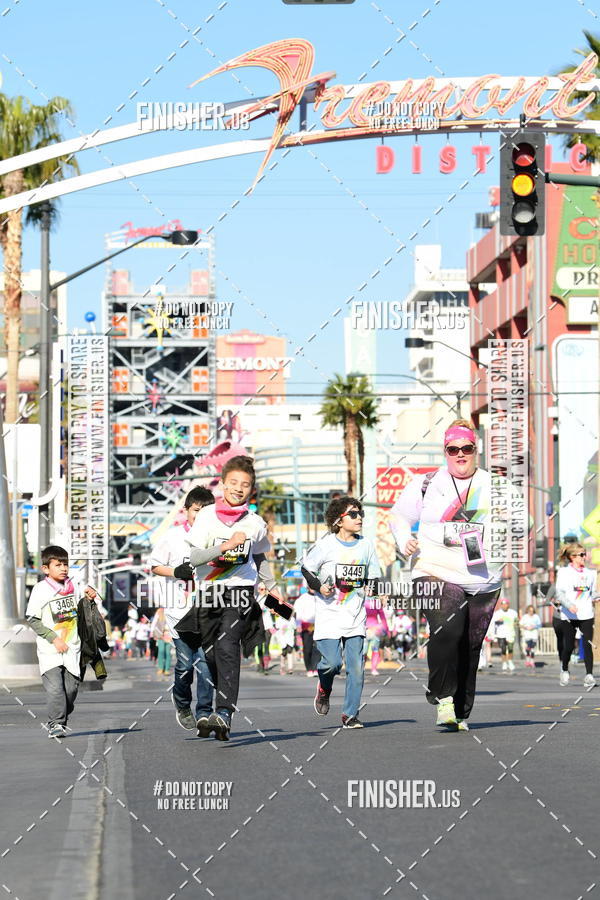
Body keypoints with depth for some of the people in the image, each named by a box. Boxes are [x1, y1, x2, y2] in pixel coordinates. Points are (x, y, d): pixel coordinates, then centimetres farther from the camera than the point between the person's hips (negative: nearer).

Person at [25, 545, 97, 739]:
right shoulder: (41, 589, -7)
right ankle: (56, 724, -9)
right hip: (49, 650, -4)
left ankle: (60, 722, 21)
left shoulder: (72, 586, 8)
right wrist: (53, 638, -13)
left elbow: (79, 613, 23)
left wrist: (88, 598, 3)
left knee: (71, 687, 2)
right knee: (55, 688, -15)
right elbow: (32, 619, -7)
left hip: (71, 648, 4)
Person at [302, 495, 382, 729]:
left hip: (356, 616, 3)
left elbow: (374, 576, 18)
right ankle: (324, 688, 21)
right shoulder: (326, 544, -2)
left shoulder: (366, 545, 9)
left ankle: (350, 713, 6)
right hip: (329, 615, -3)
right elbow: (306, 569, 6)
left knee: (356, 666, -5)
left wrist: (371, 587, -4)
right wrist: (319, 587, -10)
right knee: (332, 662, -13)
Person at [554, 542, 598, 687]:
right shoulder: (563, 572, 1)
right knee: (568, 647, 3)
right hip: (568, 616, -2)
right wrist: (569, 604, -25)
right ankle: (564, 670, 30)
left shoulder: (590, 573, 14)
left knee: (588, 645, -11)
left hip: (586, 615, 3)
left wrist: (595, 597, -2)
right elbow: (559, 593, -8)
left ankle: (589, 675, -14)